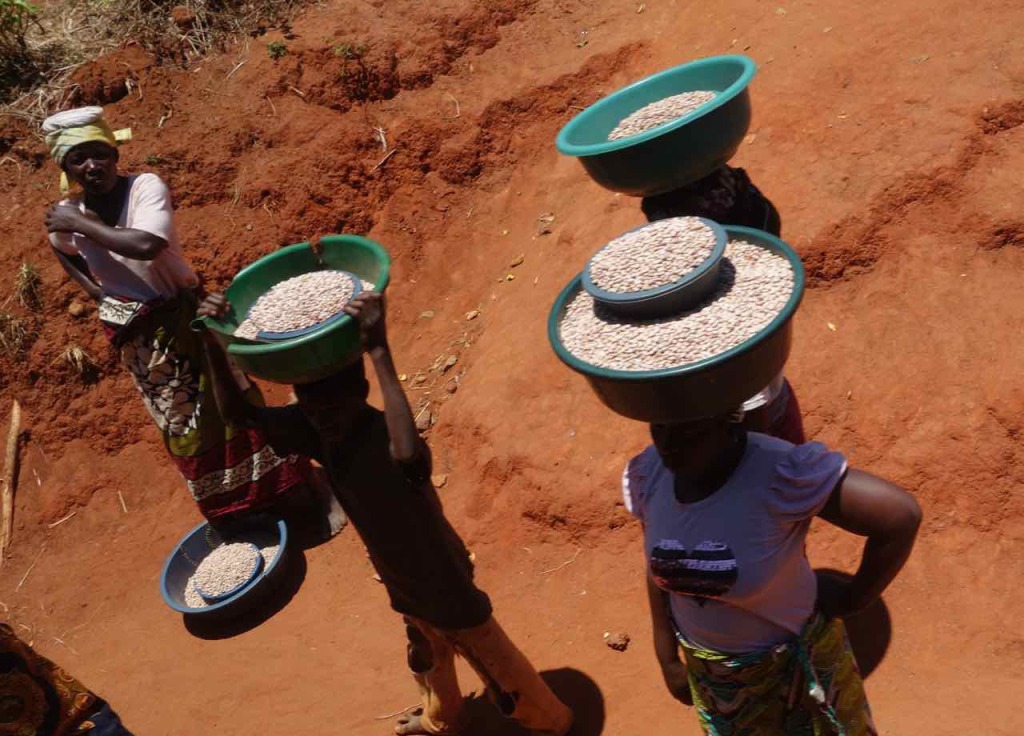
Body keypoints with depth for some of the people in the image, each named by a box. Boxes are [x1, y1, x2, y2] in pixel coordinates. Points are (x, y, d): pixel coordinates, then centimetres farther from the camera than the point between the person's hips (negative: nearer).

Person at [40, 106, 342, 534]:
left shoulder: (146, 187, -20)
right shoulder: (65, 214, -6)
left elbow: (148, 244, -39)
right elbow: (64, 252, 18)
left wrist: (82, 225, -27)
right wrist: (99, 295, 3)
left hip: (184, 317, -4)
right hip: (135, 337, 4)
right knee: (182, 429, 14)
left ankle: (310, 493, 17)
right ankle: (236, 517, 32)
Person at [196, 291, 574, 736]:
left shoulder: (385, 436, -38)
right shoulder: (315, 428, -16)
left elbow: (409, 453, -63)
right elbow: (237, 413, -13)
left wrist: (378, 350, -64)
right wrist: (214, 343, -29)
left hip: (443, 578, -7)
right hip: (401, 579, 7)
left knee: (495, 662, 16)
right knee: (425, 653, 33)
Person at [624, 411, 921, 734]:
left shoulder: (780, 472, -37)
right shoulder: (650, 473, -20)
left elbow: (902, 516, -35)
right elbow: (659, 565, -4)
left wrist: (853, 597, -20)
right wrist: (668, 659, 5)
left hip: (788, 657, -4)